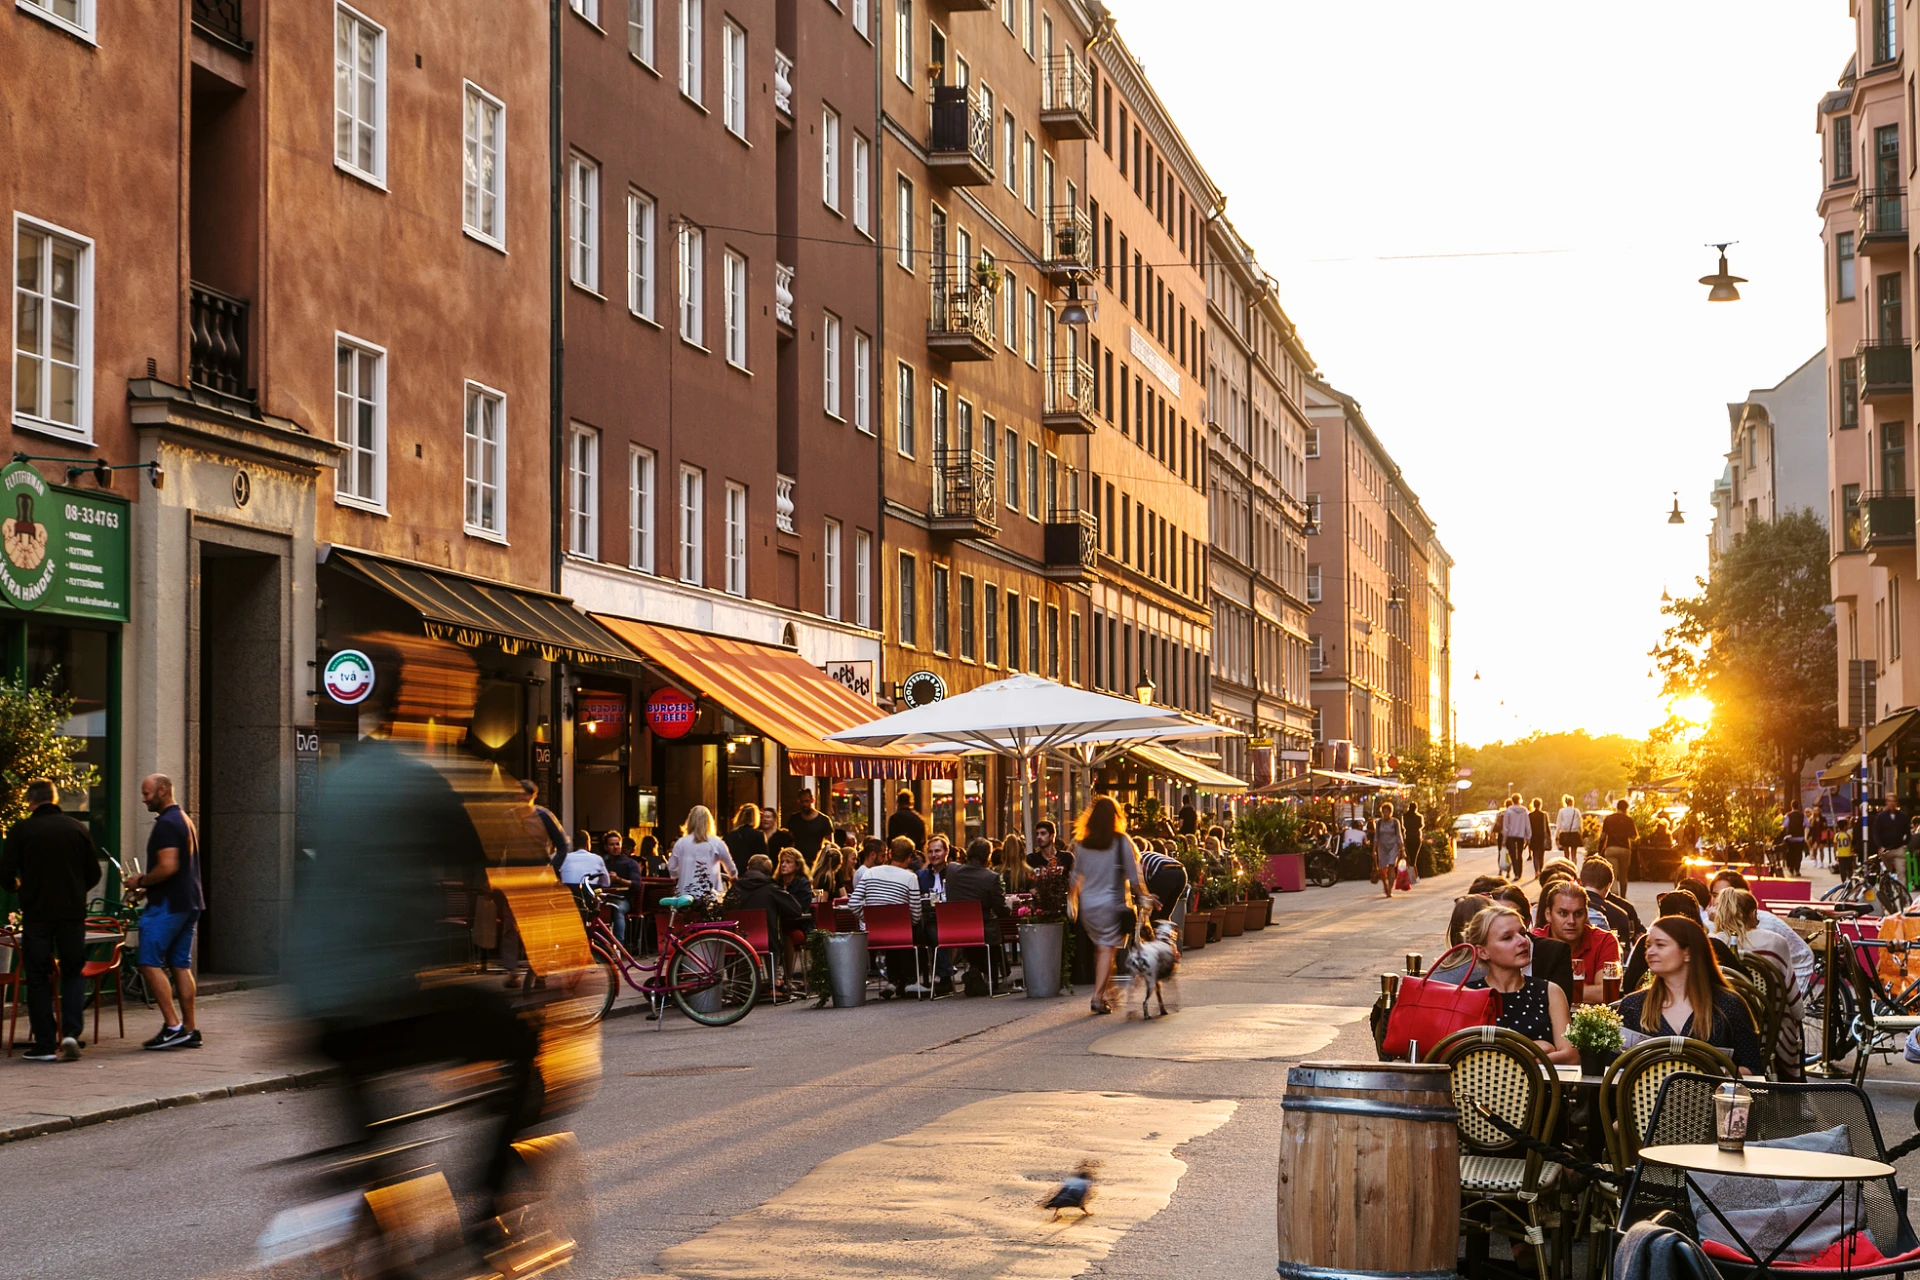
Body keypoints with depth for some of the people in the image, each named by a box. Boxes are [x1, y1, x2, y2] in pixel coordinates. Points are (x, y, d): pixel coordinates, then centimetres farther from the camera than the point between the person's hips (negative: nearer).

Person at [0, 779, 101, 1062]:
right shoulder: (77, 828, 3)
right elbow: (94, 874, 6)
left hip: (37, 913, -2)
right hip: (73, 911, 2)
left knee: (38, 978, 7)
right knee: (73, 974, 12)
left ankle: (45, 1044, 6)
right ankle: (71, 1033, -6)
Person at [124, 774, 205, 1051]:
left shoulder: (166, 824, -14)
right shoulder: (185, 820, 19)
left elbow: (168, 867, -23)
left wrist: (140, 881, -8)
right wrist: (147, 884, 19)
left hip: (167, 905, -10)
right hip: (189, 903, 10)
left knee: (149, 962, -6)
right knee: (181, 965, 9)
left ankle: (172, 1025, -11)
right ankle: (189, 1030, 8)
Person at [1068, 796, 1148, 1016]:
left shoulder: (1082, 844, 2)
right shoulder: (1121, 842, -7)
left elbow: (1076, 875, 10)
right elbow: (1133, 875, -5)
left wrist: (1071, 899, 23)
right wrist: (1143, 898, 7)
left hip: (1087, 904, 3)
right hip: (1112, 903, -3)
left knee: (1099, 947, 16)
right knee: (1107, 948, -2)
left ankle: (1107, 991, 23)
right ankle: (1098, 996, -10)